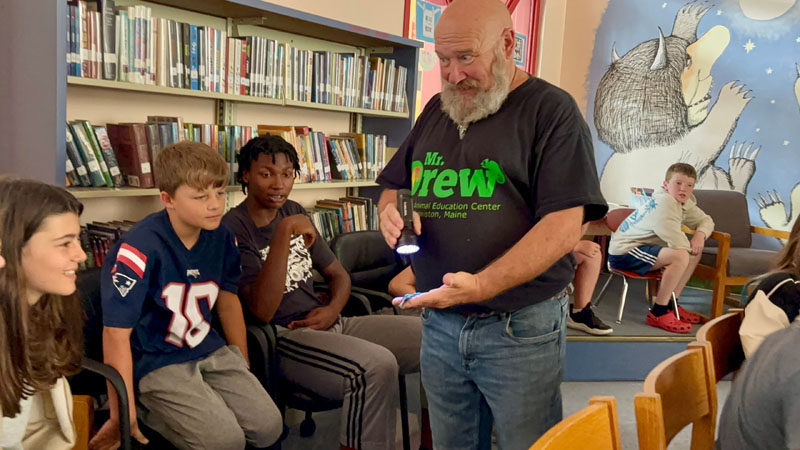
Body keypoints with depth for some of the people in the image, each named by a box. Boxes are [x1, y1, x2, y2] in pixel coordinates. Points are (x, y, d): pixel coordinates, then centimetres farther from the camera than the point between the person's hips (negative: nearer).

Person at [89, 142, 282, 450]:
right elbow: (116, 334, -20)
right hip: (155, 363, -6)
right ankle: (151, 409, 5)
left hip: (210, 352, 6)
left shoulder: (221, 237, -3)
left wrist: (243, 369, 14)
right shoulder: (140, 249, -24)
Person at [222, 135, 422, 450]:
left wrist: (332, 309, -4)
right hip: (283, 337, -7)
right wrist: (284, 233, -24)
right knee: (377, 365, -34)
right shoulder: (234, 228, -8)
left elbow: (339, 275, 19)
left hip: (328, 326, 7)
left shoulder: (294, 212, 14)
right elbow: (262, 311, -20)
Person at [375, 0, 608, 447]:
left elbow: (565, 226, -18)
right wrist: (391, 209, -5)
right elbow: (395, 186, 20)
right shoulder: (436, 111, 11)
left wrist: (481, 286, -29)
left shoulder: (551, 109, -9)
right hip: (439, 325, 6)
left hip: (521, 329, -5)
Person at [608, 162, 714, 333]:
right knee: (680, 256, -28)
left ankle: (671, 304, 15)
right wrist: (690, 246, -6)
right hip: (624, 251, -11)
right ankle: (658, 313, -17)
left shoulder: (685, 203, 9)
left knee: (696, 252, 12)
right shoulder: (663, 202, -23)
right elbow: (678, 243, -28)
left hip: (643, 246, 11)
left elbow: (706, 220, 17)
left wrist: (700, 234, -5)